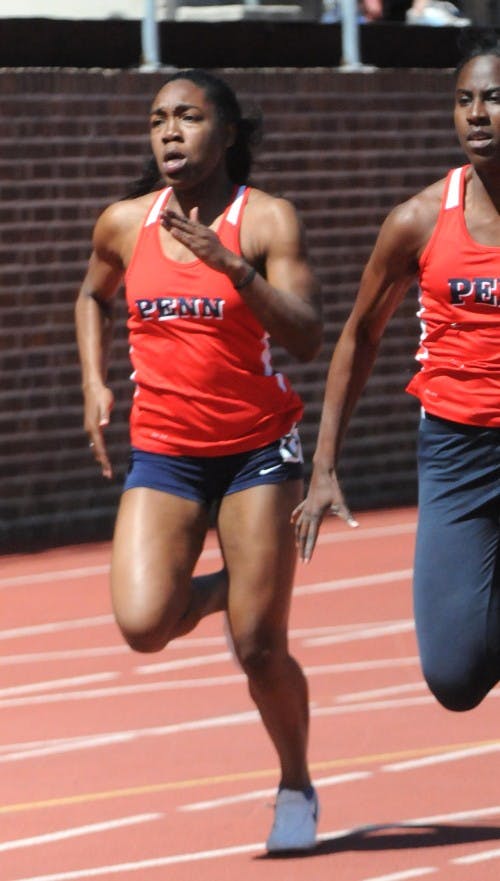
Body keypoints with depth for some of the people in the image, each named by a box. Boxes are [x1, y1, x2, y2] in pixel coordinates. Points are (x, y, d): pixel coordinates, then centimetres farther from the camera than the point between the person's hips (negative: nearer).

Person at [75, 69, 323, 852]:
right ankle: (216, 591, 19)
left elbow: (306, 339, -20)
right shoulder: (124, 224, 3)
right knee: (143, 624, -17)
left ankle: (297, 786, 22)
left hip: (256, 449, -3)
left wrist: (231, 264, -30)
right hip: (163, 454, 3)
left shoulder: (267, 220, -9)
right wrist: (95, 384, 11)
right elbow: (93, 297, 25)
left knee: (260, 647, -5)